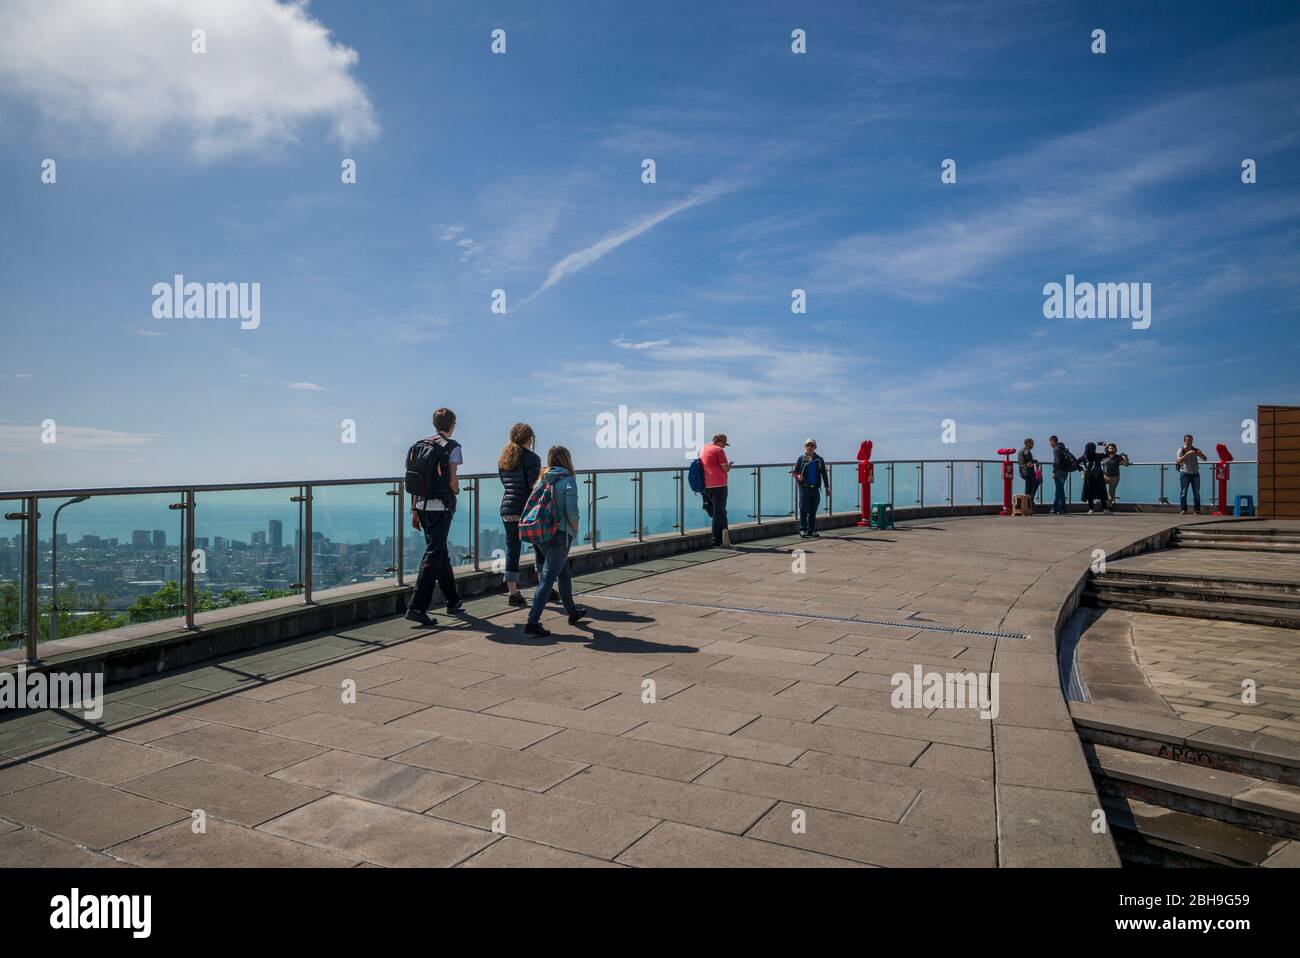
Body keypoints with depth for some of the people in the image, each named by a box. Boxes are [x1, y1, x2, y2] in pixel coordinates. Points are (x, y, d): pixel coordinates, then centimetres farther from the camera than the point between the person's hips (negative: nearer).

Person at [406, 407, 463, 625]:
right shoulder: (452, 446, -6)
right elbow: (452, 481, -13)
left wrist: (414, 510, 14)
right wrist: (457, 491, 9)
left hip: (422, 505, 7)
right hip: (441, 506, -7)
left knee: (440, 552, 17)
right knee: (433, 555, -5)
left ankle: (453, 601, 30)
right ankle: (416, 606, -11)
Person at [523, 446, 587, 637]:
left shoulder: (542, 479, 7)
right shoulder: (568, 481, -10)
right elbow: (572, 512, -16)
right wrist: (575, 531, 1)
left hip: (542, 534, 7)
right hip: (560, 535, -7)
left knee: (564, 574, 22)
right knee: (548, 577, -6)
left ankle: (572, 612, 37)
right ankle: (533, 621, -11)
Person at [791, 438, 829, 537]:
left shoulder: (819, 460, 10)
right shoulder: (801, 459, 5)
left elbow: (824, 474, 14)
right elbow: (794, 472, 5)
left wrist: (827, 487, 9)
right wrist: (797, 476, -18)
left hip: (815, 489, 2)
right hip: (804, 488, -2)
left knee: (813, 512, 6)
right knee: (804, 510, -7)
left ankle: (811, 530, 12)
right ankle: (803, 529, -3)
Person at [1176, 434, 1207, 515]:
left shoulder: (1195, 450, 12)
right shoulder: (1181, 450, 0)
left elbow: (1205, 458, 7)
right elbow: (1179, 460, -16)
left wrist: (1200, 454, -13)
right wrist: (1188, 453, -27)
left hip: (1195, 474, 4)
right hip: (1185, 473, -4)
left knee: (1197, 493, 4)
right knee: (1183, 492, -4)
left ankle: (1197, 510, 9)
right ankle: (1183, 510, -1)